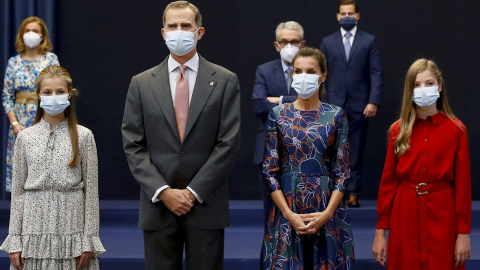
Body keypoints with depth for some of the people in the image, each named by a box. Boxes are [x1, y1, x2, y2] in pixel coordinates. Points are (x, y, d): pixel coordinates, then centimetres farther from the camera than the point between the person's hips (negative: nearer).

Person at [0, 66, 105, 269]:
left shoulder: (83, 136, 1)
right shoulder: (25, 137, 5)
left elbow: (91, 190, 1)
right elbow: (18, 191, 6)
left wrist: (89, 240, -4)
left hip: (71, 228, -1)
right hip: (35, 230, 1)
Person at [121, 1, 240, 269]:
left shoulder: (225, 81, 2)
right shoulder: (142, 84, 7)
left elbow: (229, 144, -4)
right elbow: (134, 146, 3)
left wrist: (193, 192, -10)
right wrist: (163, 192, -9)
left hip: (206, 206, -1)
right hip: (158, 207, 1)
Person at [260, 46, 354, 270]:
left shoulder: (336, 116, 1)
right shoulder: (277, 115, 2)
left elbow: (343, 171, 0)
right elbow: (270, 171, 0)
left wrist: (327, 213, -12)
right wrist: (289, 215, -10)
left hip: (326, 209, 0)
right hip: (286, 208, 0)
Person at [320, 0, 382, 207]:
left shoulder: (369, 41, 5)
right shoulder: (328, 42, 9)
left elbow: (376, 74, 0)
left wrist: (373, 101, -9)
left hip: (359, 104, -1)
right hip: (334, 104, 1)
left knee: (356, 150, 3)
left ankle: (353, 192, 7)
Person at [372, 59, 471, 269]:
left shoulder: (456, 130, -3)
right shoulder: (398, 131, 2)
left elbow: (463, 184, -3)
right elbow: (387, 182, 3)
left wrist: (464, 233, -6)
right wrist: (380, 231, 1)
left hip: (442, 219, -2)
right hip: (405, 219, 2)